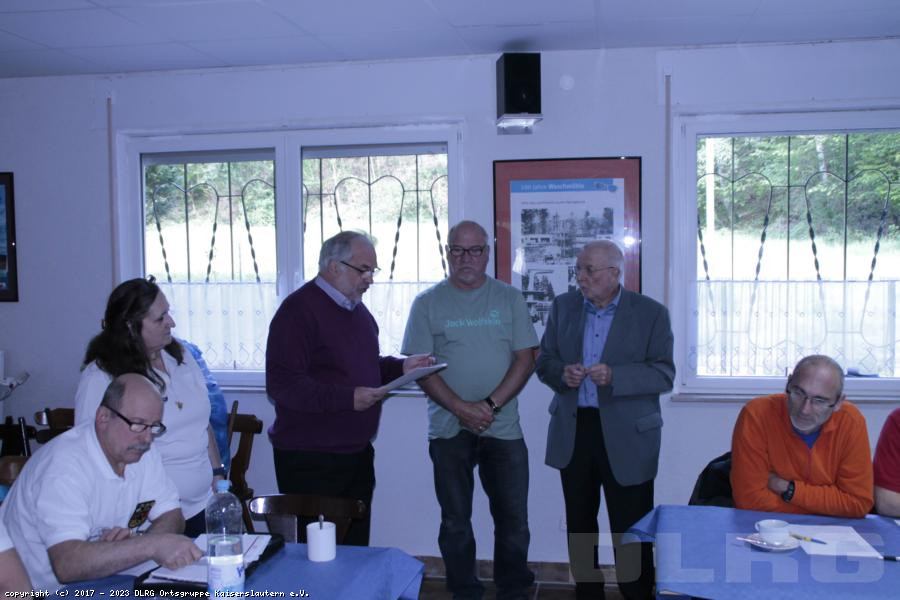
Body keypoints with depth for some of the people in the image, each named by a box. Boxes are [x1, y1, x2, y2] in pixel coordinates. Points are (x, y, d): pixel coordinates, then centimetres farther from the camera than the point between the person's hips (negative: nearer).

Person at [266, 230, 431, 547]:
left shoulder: (357, 308, 14)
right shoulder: (299, 309, -16)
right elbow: (281, 384, -23)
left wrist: (401, 367, 8)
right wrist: (347, 399, -27)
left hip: (357, 452, 9)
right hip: (310, 458, -8)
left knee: (356, 547, 16)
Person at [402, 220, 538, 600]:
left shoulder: (509, 299, 4)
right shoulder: (428, 303, 2)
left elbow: (525, 359, 0)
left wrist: (490, 405, -12)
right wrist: (461, 408, -14)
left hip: (503, 429, 0)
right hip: (449, 431, 0)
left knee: (513, 519, 5)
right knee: (455, 523, 9)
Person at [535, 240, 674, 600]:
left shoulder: (651, 313, -5)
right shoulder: (563, 307, 6)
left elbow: (664, 375, -10)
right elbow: (544, 361, 9)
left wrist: (614, 376, -24)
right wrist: (562, 373, -13)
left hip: (626, 436, -4)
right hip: (573, 430, 4)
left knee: (630, 529, 1)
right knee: (579, 524, 15)